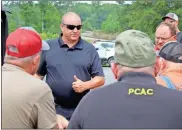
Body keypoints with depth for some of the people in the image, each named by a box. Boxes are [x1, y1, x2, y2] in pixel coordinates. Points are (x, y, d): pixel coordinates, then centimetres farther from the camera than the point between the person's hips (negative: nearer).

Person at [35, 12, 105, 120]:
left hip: (81, 110, 1)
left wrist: (85, 85, -14)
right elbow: (38, 74, 6)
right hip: (53, 109, 0)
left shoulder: (90, 49, 3)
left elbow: (100, 79, 4)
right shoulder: (48, 47, 2)